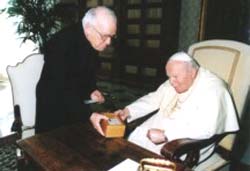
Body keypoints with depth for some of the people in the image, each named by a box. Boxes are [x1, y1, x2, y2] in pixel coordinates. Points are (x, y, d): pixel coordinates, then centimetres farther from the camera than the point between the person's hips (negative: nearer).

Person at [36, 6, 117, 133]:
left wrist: (91, 90, -10)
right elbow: (61, 87, -33)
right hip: (54, 105, -6)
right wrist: (89, 115, -38)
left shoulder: (94, 42, -7)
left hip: (77, 100, 6)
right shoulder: (61, 43, -28)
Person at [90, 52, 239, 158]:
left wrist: (165, 135, -28)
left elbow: (206, 129, -27)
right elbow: (153, 99, 11)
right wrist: (128, 111, -5)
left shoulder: (212, 89, -18)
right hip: (160, 130, 7)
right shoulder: (174, 83, 6)